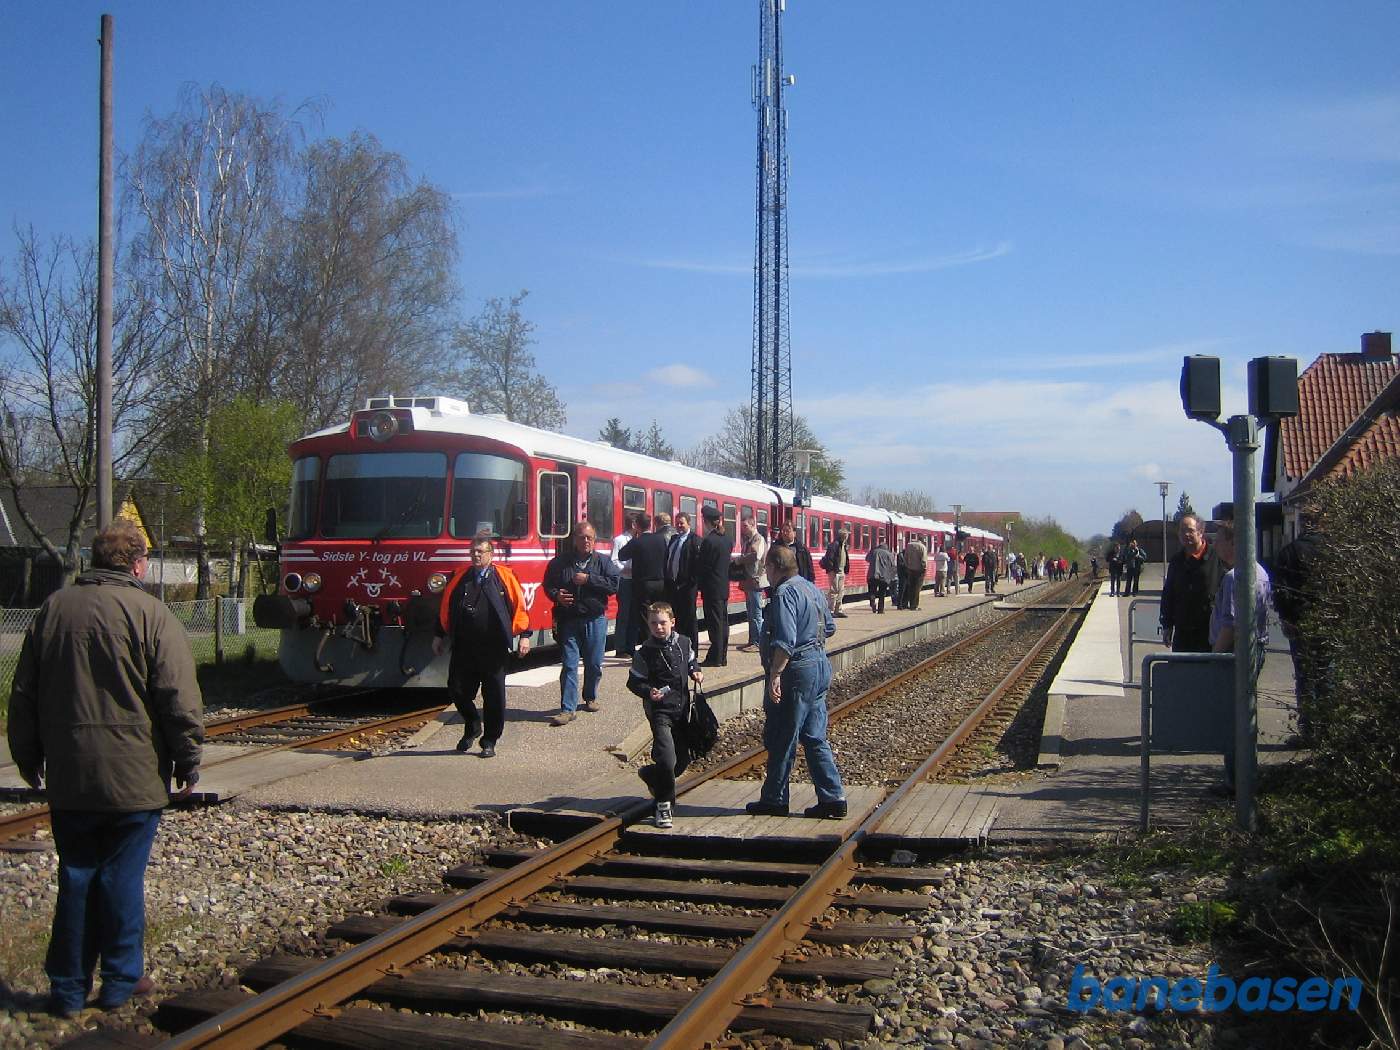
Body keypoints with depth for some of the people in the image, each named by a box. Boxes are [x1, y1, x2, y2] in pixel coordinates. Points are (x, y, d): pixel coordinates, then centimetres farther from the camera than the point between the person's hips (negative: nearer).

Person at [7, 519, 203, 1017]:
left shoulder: (52, 609, 6)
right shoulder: (150, 614, -10)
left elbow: (24, 695, 13)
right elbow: (179, 697, -13)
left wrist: (28, 758, 22)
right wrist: (188, 761, -3)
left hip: (67, 777, 4)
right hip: (134, 778, -4)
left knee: (75, 877, 12)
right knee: (122, 878, 5)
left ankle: (68, 987, 17)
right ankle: (121, 981, 15)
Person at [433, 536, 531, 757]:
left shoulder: (504, 577, 0)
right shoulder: (460, 578, 9)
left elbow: (520, 606, -1)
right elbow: (446, 608, 16)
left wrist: (524, 636, -6)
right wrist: (439, 636, 16)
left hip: (494, 649, -3)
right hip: (463, 647, 3)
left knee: (494, 696, 3)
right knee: (457, 690, 4)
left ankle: (489, 742, 15)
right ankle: (472, 726, 29)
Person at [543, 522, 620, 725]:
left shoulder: (603, 561, 2)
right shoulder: (560, 561, 3)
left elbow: (614, 585, -9)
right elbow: (548, 584, 10)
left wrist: (588, 579, -16)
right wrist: (556, 595, -11)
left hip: (595, 619, 1)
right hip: (568, 619, -1)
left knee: (594, 664, 11)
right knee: (569, 665, -3)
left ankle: (590, 697, 34)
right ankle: (567, 709, -1)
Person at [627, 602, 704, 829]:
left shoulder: (683, 642, 3)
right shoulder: (644, 652, -11)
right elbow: (634, 681, -8)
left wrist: (695, 672, 3)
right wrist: (649, 692, -25)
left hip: (682, 709, 6)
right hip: (660, 710, -6)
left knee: (683, 758, 14)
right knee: (667, 759, -17)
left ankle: (650, 775, 42)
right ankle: (663, 805, -1)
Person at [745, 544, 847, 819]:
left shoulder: (785, 593, -16)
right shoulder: (811, 588, 12)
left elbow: (785, 641, -26)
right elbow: (829, 627, 22)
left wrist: (775, 676, -26)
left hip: (797, 670, -9)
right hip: (820, 664, 9)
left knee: (781, 739, 3)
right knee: (815, 737, 12)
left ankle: (774, 799, 12)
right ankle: (832, 799, 10)